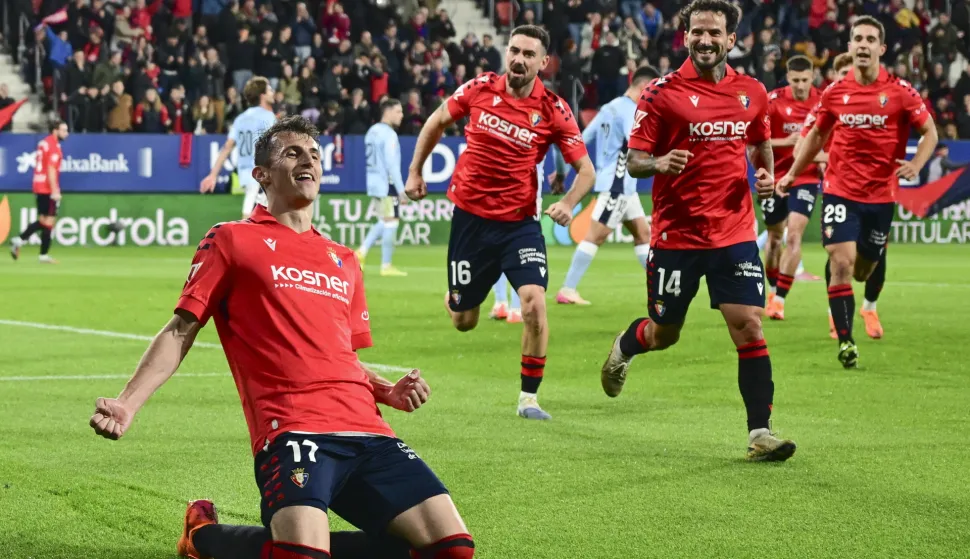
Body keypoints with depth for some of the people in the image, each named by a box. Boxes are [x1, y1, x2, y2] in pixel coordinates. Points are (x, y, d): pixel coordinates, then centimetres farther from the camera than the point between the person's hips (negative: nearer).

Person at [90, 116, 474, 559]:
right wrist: (127, 404, -7)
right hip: (292, 428, -6)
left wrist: (388, 391, 11)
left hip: (365, 430, 6)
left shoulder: (344, 261, 25)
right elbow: (180, 331, 5)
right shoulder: (231, 240, 9)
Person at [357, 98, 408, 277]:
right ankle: (386, 266, 2)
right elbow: (392, 164, -19)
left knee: (386, 220, 19)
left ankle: (362, 251, 10)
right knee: (391, 222, -1)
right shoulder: (389, 134, -14)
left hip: (374, 182, 9)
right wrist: (401, 189, -17)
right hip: (387, 182, -9)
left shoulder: (372, 131, 13)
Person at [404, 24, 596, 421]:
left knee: (534, 302, -21)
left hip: (519, 222, -1)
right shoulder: (480, 89, -5)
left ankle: (529, 398, -5)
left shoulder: (554, 111, -10)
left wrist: (568, 203, -24)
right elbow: (437, 122, 13)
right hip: (470, 215, 1)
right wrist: (415, 172, 13)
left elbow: (586, 170, -6)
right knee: (462, 321, 10)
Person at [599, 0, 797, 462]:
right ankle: (624, 347, 46)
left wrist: (766, 174, 3)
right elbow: (633, 162, -5)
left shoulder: (752, 92, 5)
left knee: (749, 328, -8)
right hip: (676, 234, -2)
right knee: (663, 334, 11)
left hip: (734, 233, 2)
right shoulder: (662, 93, -7)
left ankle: (760, 433, -4)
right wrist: (658, 163, -27)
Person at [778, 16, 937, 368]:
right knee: (841, 263, -14)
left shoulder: (899, 91, -5)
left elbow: (929, 131, 4)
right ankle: (845, 341, -8)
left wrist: (915, 165, -13)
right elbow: (817, 135, 16)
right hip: (840, 190, 0)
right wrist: (792, 174, 17)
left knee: (863, 271, 10)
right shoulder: (835, 92, 0)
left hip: (880, 193, 0)